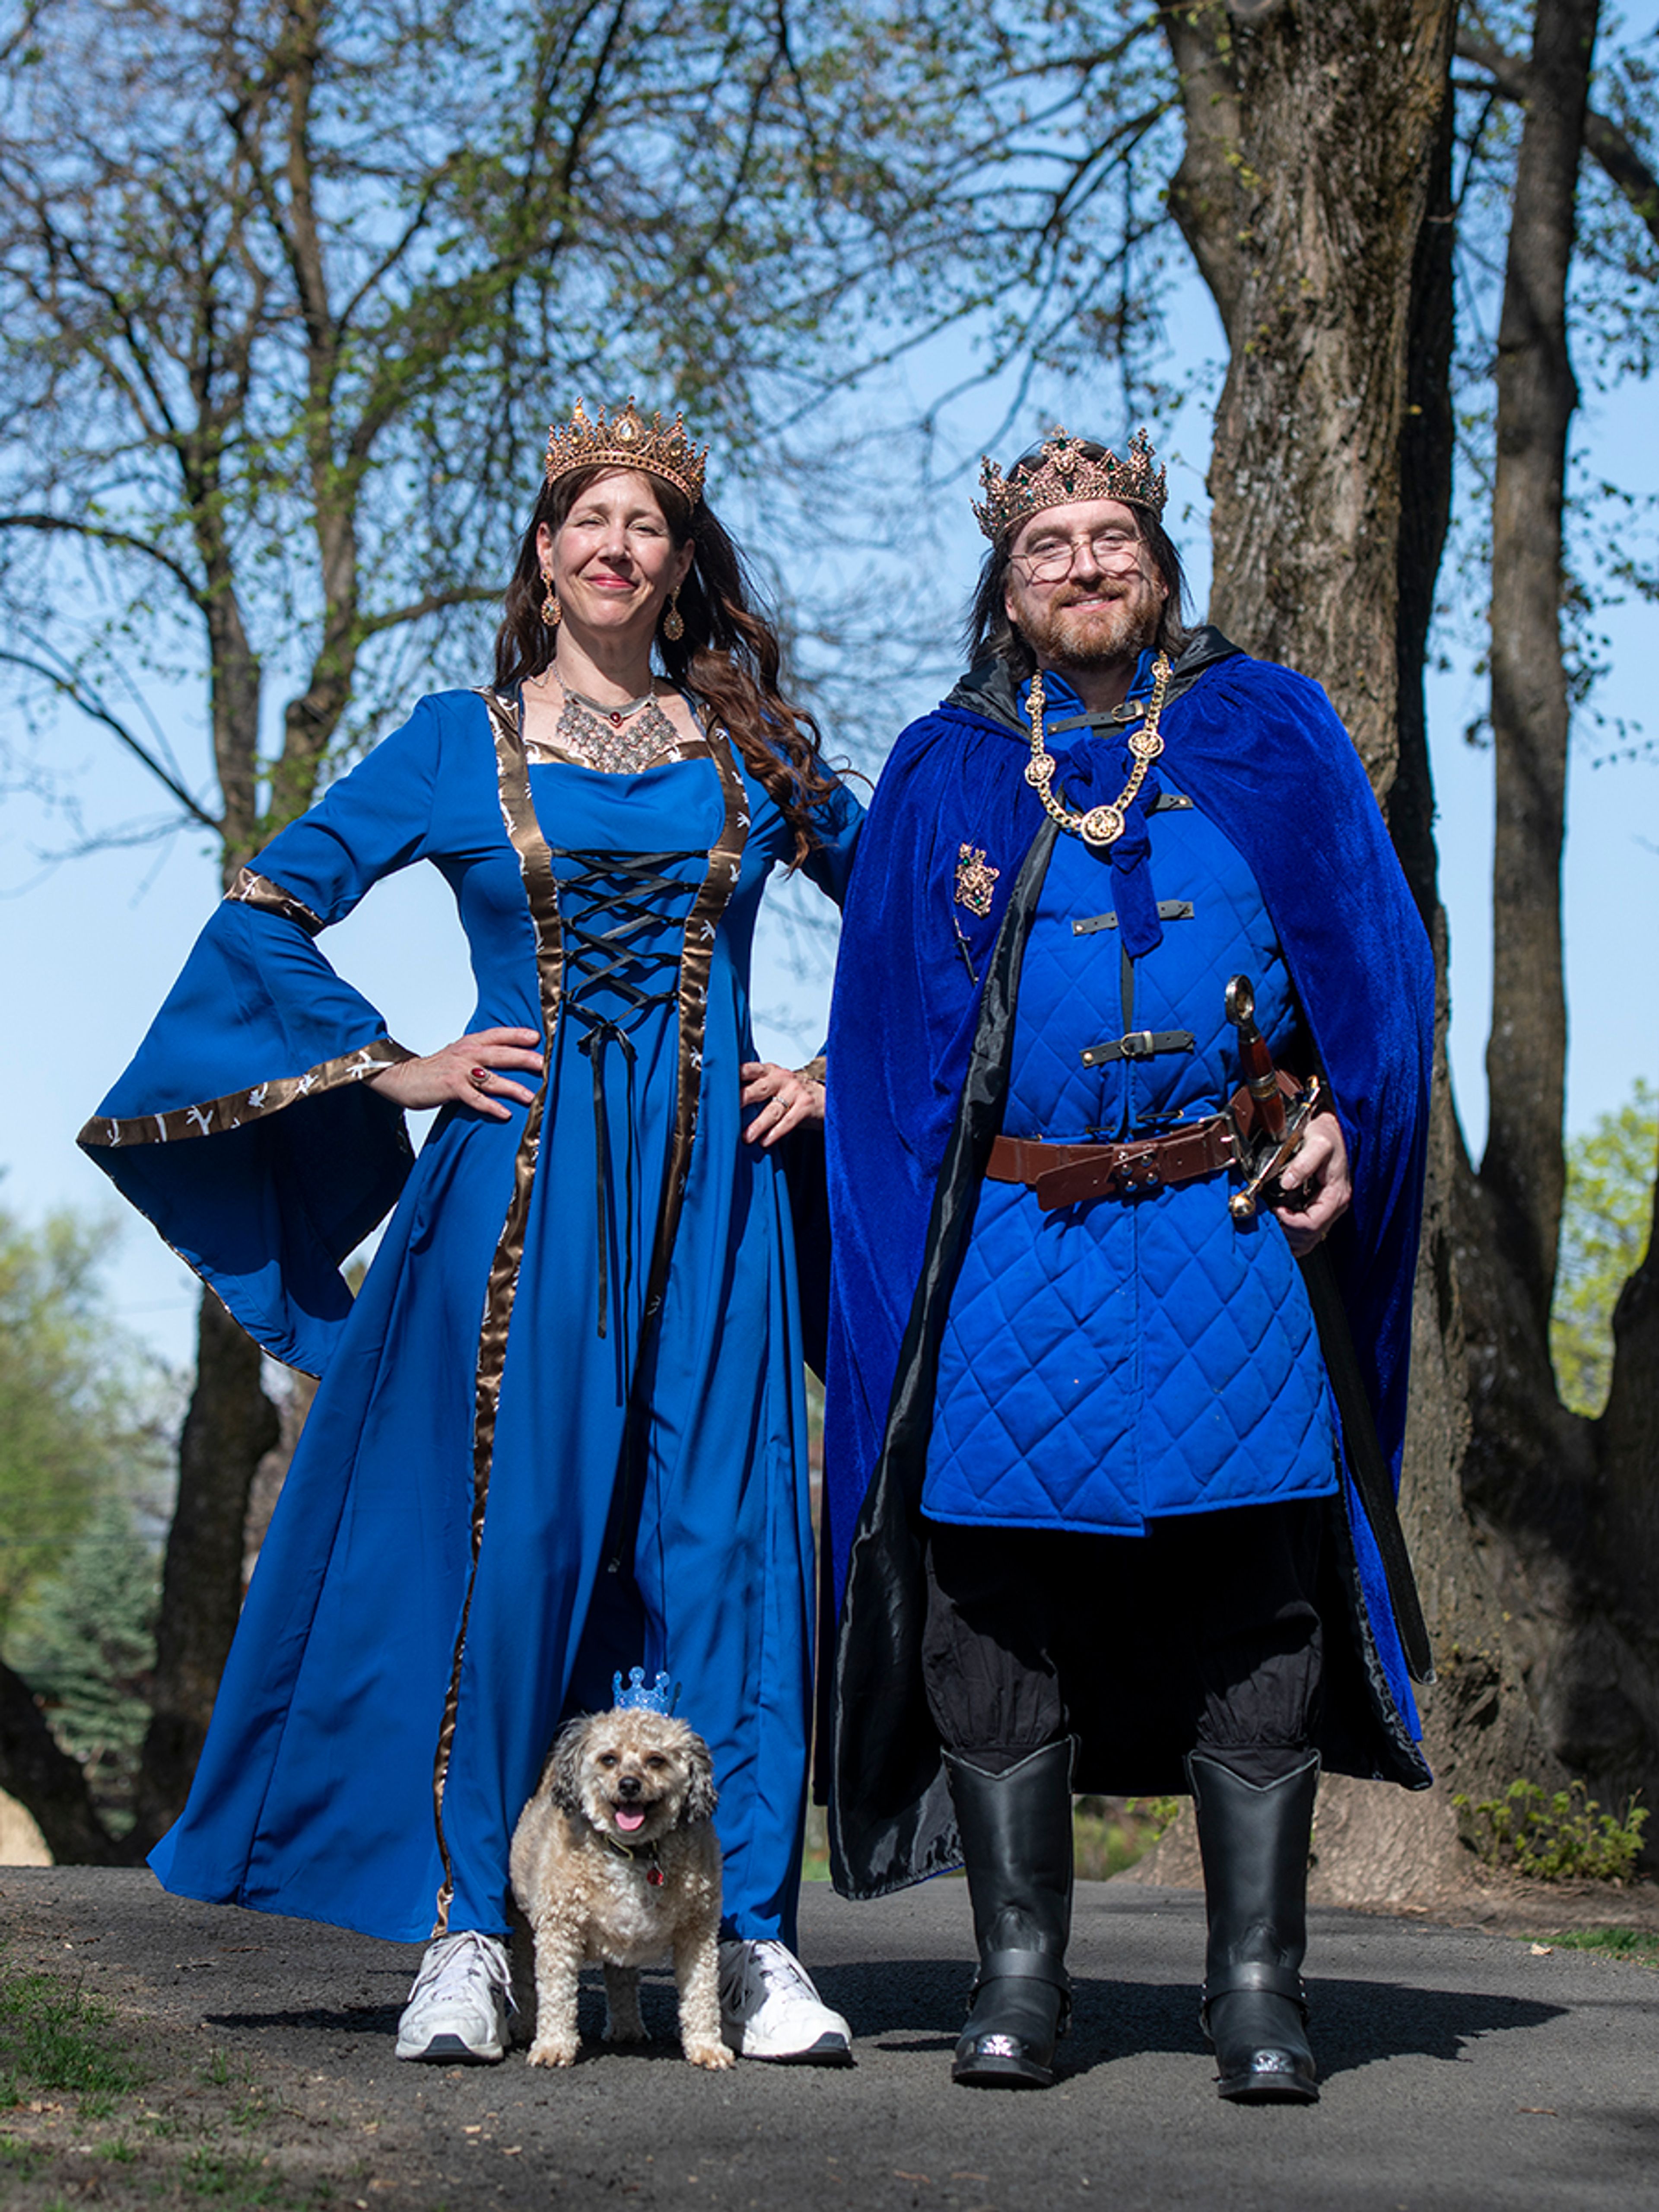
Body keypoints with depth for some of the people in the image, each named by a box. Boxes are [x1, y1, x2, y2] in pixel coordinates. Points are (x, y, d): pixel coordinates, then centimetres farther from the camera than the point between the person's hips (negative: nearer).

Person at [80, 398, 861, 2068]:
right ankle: (465, 1932, 3)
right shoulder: (460, 743, 7)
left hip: (707, 1187, 1)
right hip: (517, 1183, -1)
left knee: (723, 1535, -3)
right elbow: (268, 908, 9)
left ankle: (752, 1939, 2)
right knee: (502, 1536, -4)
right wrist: (389, 1071, 2)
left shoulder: (752, 748, 11)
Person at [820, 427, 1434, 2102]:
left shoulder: (1269, 733, 12)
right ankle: (1019, 1973, 7)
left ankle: (1256, 1981, 3)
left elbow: (1374, 955, 10)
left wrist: (1344, 1120, -6)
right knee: (999, 1606, -2)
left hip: (1234, 1229, -1)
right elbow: (885, 1032, 14)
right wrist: (906, 1260, 5)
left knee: (1256, 1596, -3)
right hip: (1013, 1247, 1)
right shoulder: (942, 771, 14)